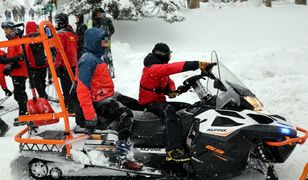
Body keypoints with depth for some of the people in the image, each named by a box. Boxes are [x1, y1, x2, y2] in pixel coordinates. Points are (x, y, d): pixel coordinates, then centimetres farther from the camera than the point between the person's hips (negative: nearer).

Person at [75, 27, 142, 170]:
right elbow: (82, 90, -25)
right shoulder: (88, 60, -18)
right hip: (99, 102, -11)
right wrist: (90, 116, -30)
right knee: (125, 114, -30)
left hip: (107, 97, 11)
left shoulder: (96, 58, 15)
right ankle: (122, 154, -29)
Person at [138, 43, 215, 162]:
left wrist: (171, 90, -5)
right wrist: (198, 64, -42)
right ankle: (174, 150, -48)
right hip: (150, 103, -10)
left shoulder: (160, 68, 14)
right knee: (169, 110, -38)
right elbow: (172, 68, -34)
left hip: (159, 101, 10)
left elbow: (168, 81, 22)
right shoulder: (154, 68, -18)